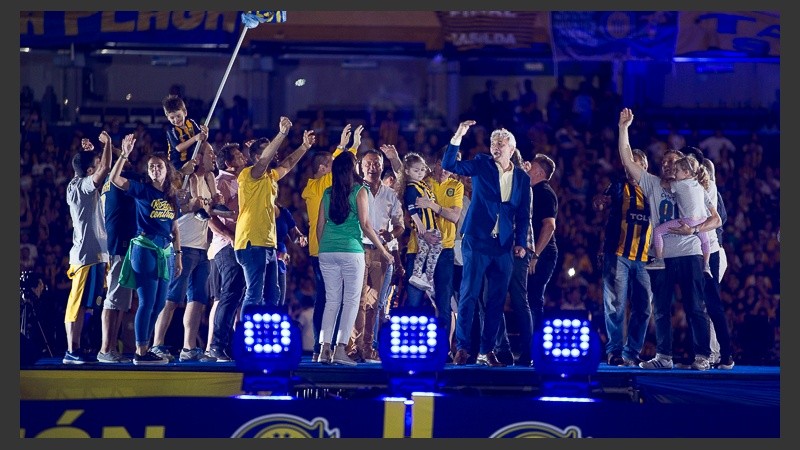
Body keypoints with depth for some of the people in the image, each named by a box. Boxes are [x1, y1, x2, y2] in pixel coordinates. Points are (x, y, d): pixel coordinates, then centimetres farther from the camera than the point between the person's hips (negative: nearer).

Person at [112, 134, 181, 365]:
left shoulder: (172, 196, 13)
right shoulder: (143, 190, -2)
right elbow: (115, 178, -16)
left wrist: (178, 256, 15)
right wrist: (124, 155, -24)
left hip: (165, 251, 6)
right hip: (145, 248, -6)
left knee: (158, 304, 7)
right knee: (147, 302, -9)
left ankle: (145, 349, 15)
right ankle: (140, 352, -5)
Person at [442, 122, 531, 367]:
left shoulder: (522, 178, 10)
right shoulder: (481, 165, 3)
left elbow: (523, 215, 12)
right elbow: (449, 165, -7)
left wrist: (521, 242, 3)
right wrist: (458, 137, -18)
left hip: (504, 246, 3)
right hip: (477, 242, -3)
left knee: (497, 301, 3)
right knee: (469, 295, -7)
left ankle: (487, 351, 8)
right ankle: (462, 348, -5)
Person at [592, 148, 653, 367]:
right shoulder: (618, 187, 5)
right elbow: (599, 204, -8)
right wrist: (599, 202, -30)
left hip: (644, 258, 4)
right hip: (618, 255, -4)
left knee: (643, 308, 3)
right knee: (616, 304, -6)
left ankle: (632, 353, 11)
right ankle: (615, 351, -2)